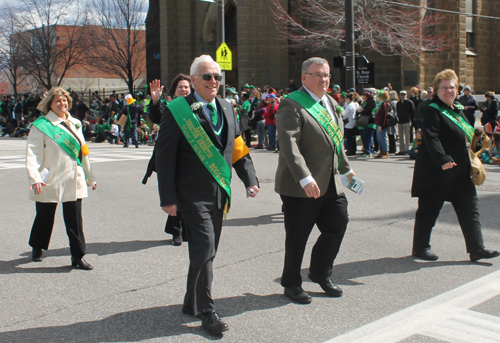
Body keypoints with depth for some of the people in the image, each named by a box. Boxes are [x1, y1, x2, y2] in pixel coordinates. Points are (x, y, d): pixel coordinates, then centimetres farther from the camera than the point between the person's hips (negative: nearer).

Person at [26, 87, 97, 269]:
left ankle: (78, 256, 7)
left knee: (75, 219, 0)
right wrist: (34, 178, -24)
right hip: (50, 181, -4)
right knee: (45, 217, 11)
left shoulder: (74, 124, 14)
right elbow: (33, 154, -12)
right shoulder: (41, 126, -5)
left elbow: (82, 151, 20)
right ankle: (37, 248, 36)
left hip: (73, 181, 4)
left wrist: (90, 176, 22)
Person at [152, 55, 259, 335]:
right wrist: (168, 198, -12)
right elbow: (165, 158, -8)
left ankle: (192, 303, 30)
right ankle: (207, 312, 3)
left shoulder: (227, 108, 12)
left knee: (207, 252, 13)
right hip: (193, 194, -6)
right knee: (204, 249, -10)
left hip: (219, 194, 6)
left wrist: (250, 179, 1)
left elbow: (238, 149, 15)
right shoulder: (177, 111, -7)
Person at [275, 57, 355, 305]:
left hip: (331, 183, 8)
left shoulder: (330, 103, 15)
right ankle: (291, 284, 23)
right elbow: (288, 144, -24)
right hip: (301, 186, -8)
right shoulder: (292, 105, -12)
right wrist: (305, 178, -31)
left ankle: (320, 273, 31)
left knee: (338, 224, 10)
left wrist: (345, 169, 28)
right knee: (297, 237, 4)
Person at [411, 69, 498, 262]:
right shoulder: (433, 111, -13)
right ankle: (419, 248, 17)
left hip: (460, 171, 8)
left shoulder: (458, 110, 14)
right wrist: (443, 160, -36)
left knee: (469, 209, 7)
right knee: (429, 210, 4)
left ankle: (476, 249, 12)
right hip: (436, 172, -8)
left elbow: (466, 136, 25)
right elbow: (431, 138, -26)